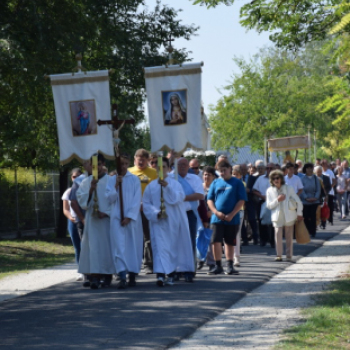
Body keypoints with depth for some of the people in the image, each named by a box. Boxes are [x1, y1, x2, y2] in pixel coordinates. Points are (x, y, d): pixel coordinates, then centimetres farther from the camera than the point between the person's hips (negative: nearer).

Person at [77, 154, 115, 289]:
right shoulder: (86, 182, 8)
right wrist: (91, 190, -14)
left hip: (107, 219, -1)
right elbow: (81, 200, 1)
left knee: (107, 246, 1)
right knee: (93, 246, -7)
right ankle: (94, 277, -12)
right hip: (92, 220, 1)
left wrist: (106, 212, -11)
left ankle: (108, 275, 9)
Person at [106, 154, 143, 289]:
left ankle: (132, 275, 9)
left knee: (133, 245, 1)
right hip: (117, 217, 0)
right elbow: (110, 199, 2)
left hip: (132, 217, 0)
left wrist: (129, 216, -10)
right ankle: (122, 277, -16)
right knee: (119, 245, -9)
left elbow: (137, 199, -2)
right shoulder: (111, 180, 8)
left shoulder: (134, 179, 4)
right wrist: (116, 186, -10)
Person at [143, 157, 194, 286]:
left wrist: (167, 186, -25)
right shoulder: (151, 186, 6)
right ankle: (160, 275, -24)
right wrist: (156, 213, -12)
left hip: (173, 221, 1)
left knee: (173, 246, 6)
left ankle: (171, 274, 17)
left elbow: (176, 198, -12)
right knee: (160, 246, -12)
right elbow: (146, 203, 5)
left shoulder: (175, 184, 3)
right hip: (158, 222, -1)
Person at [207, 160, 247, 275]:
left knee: (230, 243, 8)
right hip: (217, 218, 1)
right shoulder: (215, 183, 8)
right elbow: (210, 199, 7)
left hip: (232, 219, -1)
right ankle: (218, 266, 4)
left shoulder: (237, 183, 1)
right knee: (216, 241, -5)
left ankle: (229, 266, 15)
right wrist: (216, 212, -9)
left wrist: (231, 215, -12)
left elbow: (241, 201, -3)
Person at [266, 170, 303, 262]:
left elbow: (298, 201, 5)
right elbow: (269, 205, 0)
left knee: (289, 237, 4)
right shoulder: (270, 191, 3)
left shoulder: (289, 188, 0)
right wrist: (277, 200, -16)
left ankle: (289, 256, 13)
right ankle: (279, 255, -8)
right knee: (278, 234, -16)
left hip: (289, 216, 0)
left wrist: (299, 214, 3)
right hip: (277, 216, 0)